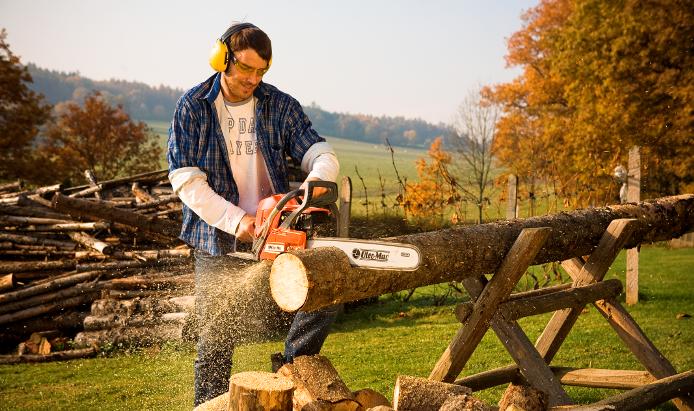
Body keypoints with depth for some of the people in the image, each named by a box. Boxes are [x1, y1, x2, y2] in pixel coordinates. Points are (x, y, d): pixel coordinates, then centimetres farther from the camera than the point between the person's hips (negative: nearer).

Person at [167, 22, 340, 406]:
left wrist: (317, 179, -31)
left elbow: (321, 153, -5)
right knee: (215, 342, 7)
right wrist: (236, 220, -22)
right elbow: (186, 181, -10)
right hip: (217, 239, -1)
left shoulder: (280, 106, 0)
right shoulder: (192, 107, -4)